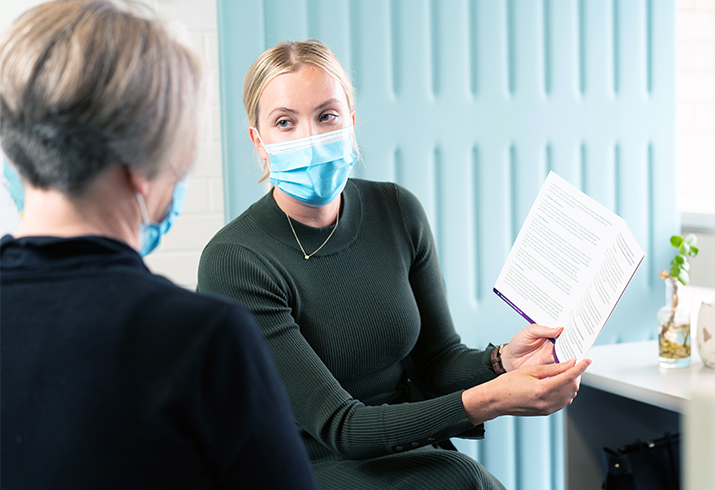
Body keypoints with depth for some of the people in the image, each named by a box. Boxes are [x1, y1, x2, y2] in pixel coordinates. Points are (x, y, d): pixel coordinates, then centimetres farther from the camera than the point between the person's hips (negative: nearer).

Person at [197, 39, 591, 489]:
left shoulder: (398, 212, -2)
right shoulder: (233, 261, -18)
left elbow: (439, 359, 5)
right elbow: (340, 427, -21)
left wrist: (501, 362, -18)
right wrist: (485, 402, -32)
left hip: (411, 452, 5)